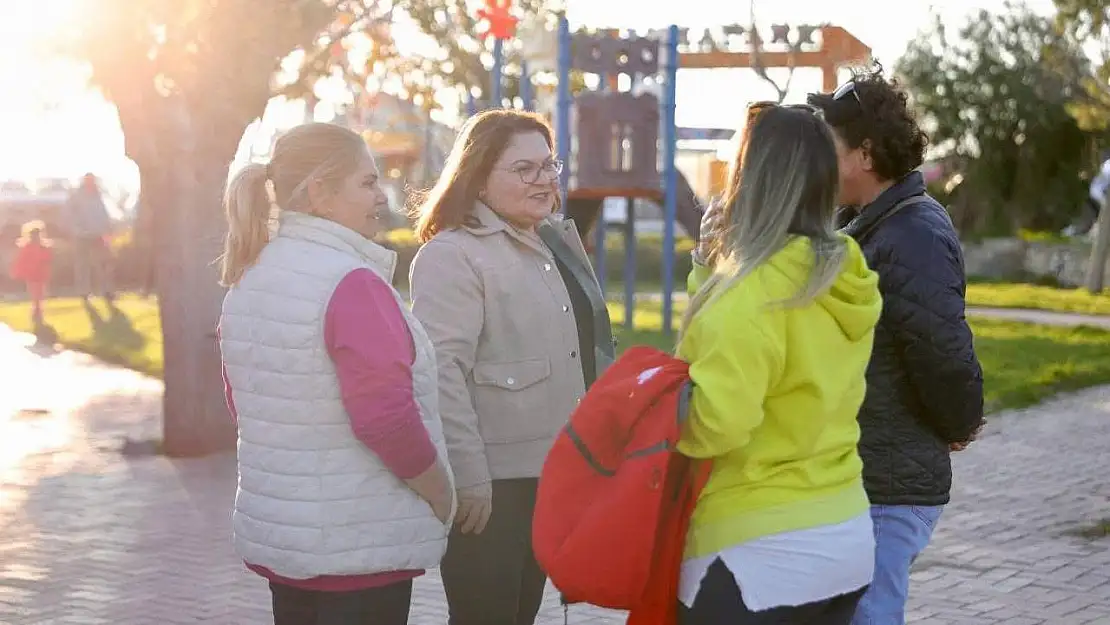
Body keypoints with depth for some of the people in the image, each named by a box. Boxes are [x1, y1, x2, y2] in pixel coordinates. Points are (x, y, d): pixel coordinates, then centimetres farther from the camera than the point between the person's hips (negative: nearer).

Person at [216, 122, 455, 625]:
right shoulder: (352, 285, -19)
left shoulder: (247, 279, 8)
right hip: (359, 546, -8)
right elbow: (386, 416, -24)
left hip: (272, 535, 8)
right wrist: (441, 498, -10)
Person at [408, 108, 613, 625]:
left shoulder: (556, 241, 15)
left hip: (550, 472, 8)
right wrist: (468, 476, -26)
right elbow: (440, 371, -22)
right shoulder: (452, 254, -14)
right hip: (491, 483, -8)